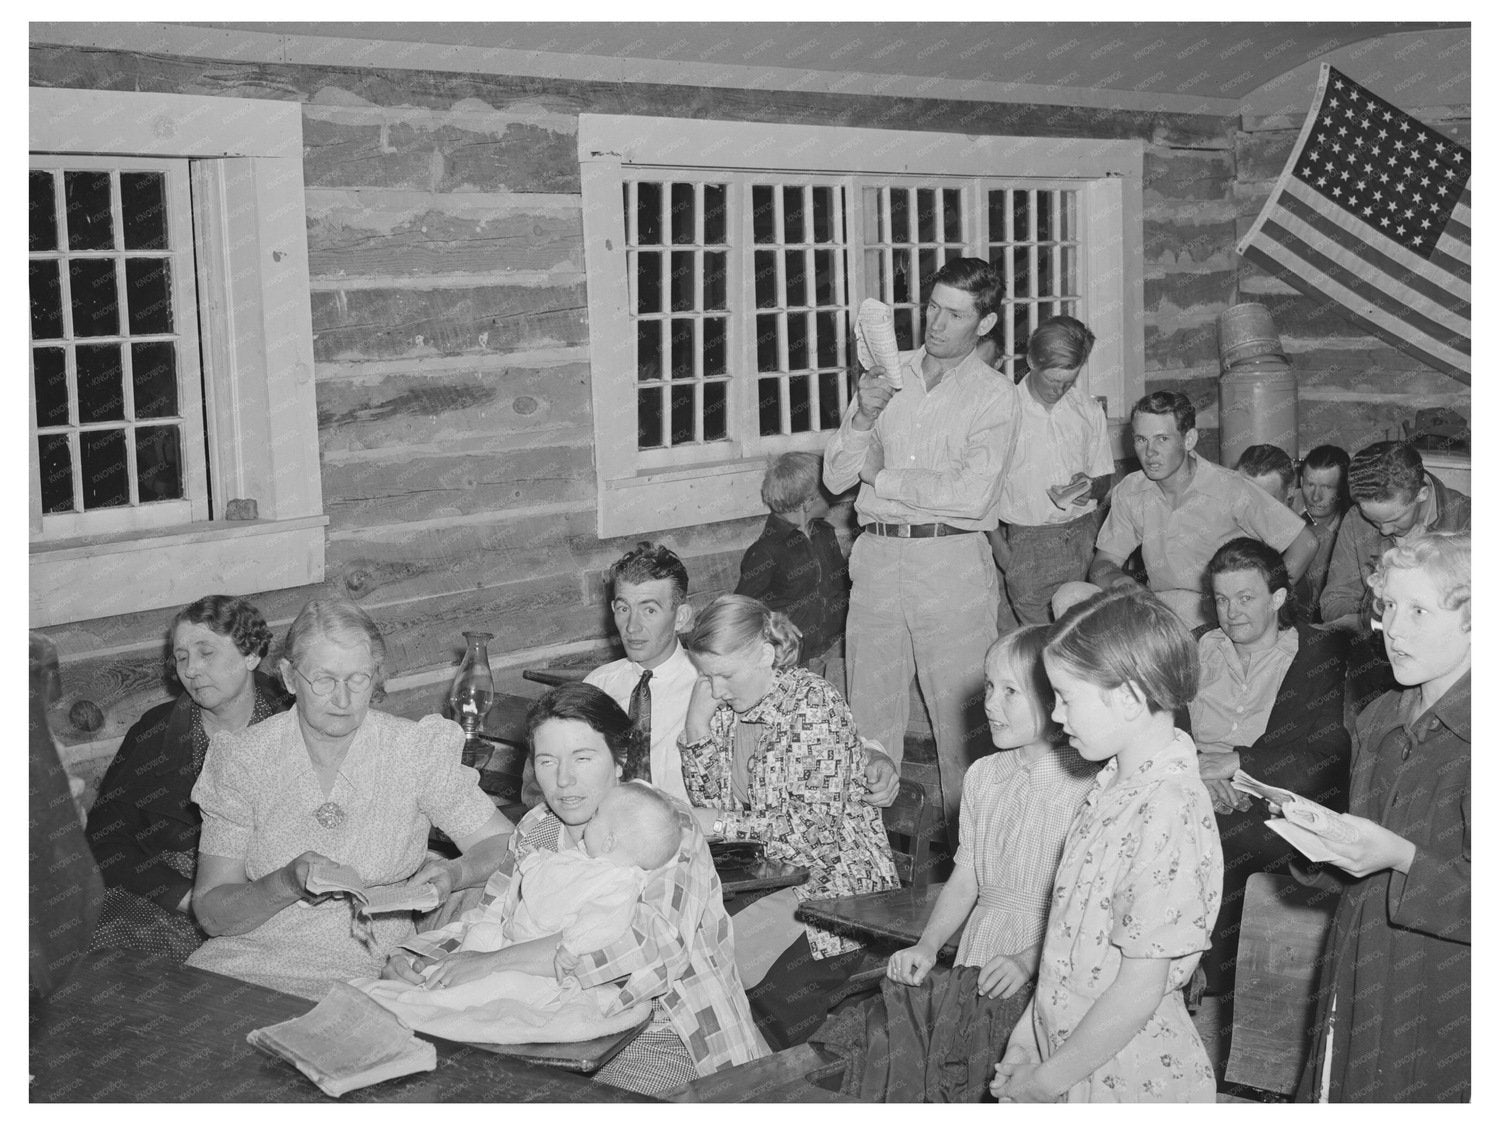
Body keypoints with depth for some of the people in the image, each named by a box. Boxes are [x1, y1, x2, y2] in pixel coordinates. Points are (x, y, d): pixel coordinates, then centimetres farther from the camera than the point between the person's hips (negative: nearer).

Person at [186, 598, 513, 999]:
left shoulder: (417, 751, -4)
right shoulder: (243, 759, -2)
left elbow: (503, 843, 1)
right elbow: (210, 912, -3)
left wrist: (454, 874, -20)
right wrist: (288, 884, -22)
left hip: (366, 974, -1)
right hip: (247, 958, 2)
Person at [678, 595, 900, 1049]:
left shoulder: (814, 705, -17)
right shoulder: (726, 704, 5)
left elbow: (816, 831, -21)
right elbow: (710, 802, 9)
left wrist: (724, 824, -16)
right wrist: (697, 727, -5)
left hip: (833, 877, -7)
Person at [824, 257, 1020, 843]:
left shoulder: (994, 395, -1)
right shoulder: (885, 373, 11)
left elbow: (972, 495, -15)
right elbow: (835, 477, 7)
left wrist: (881, 476, -6)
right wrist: (865, 417, -10)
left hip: (953, 563, -4)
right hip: (877, 558, 4)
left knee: (962, 725, 1)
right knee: (869, 719, 8)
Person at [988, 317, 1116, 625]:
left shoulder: (1089, 412, 8)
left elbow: (1105, 480, 16)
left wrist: (1090, 486, -8)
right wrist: (997, 544, -8)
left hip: (1083, 537, 3)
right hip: (1026, 542, -2)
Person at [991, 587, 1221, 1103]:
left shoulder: (1168, 815, -25)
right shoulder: (1117, 780, 2)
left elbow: (1139, 992, -23)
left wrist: (1046, 1080, -14)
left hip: (1128, 1080, -7)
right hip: (1070, 1046, 7)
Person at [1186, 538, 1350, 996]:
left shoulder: (1326, 653, 9)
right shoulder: (1197, 646, 20)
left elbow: (1331, 749, -5)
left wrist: (1236, 761, -12)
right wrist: (1193, 767, -14)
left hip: (1270, 809, -3)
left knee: (1215, 843, -33)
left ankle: (1214, 991, -18)